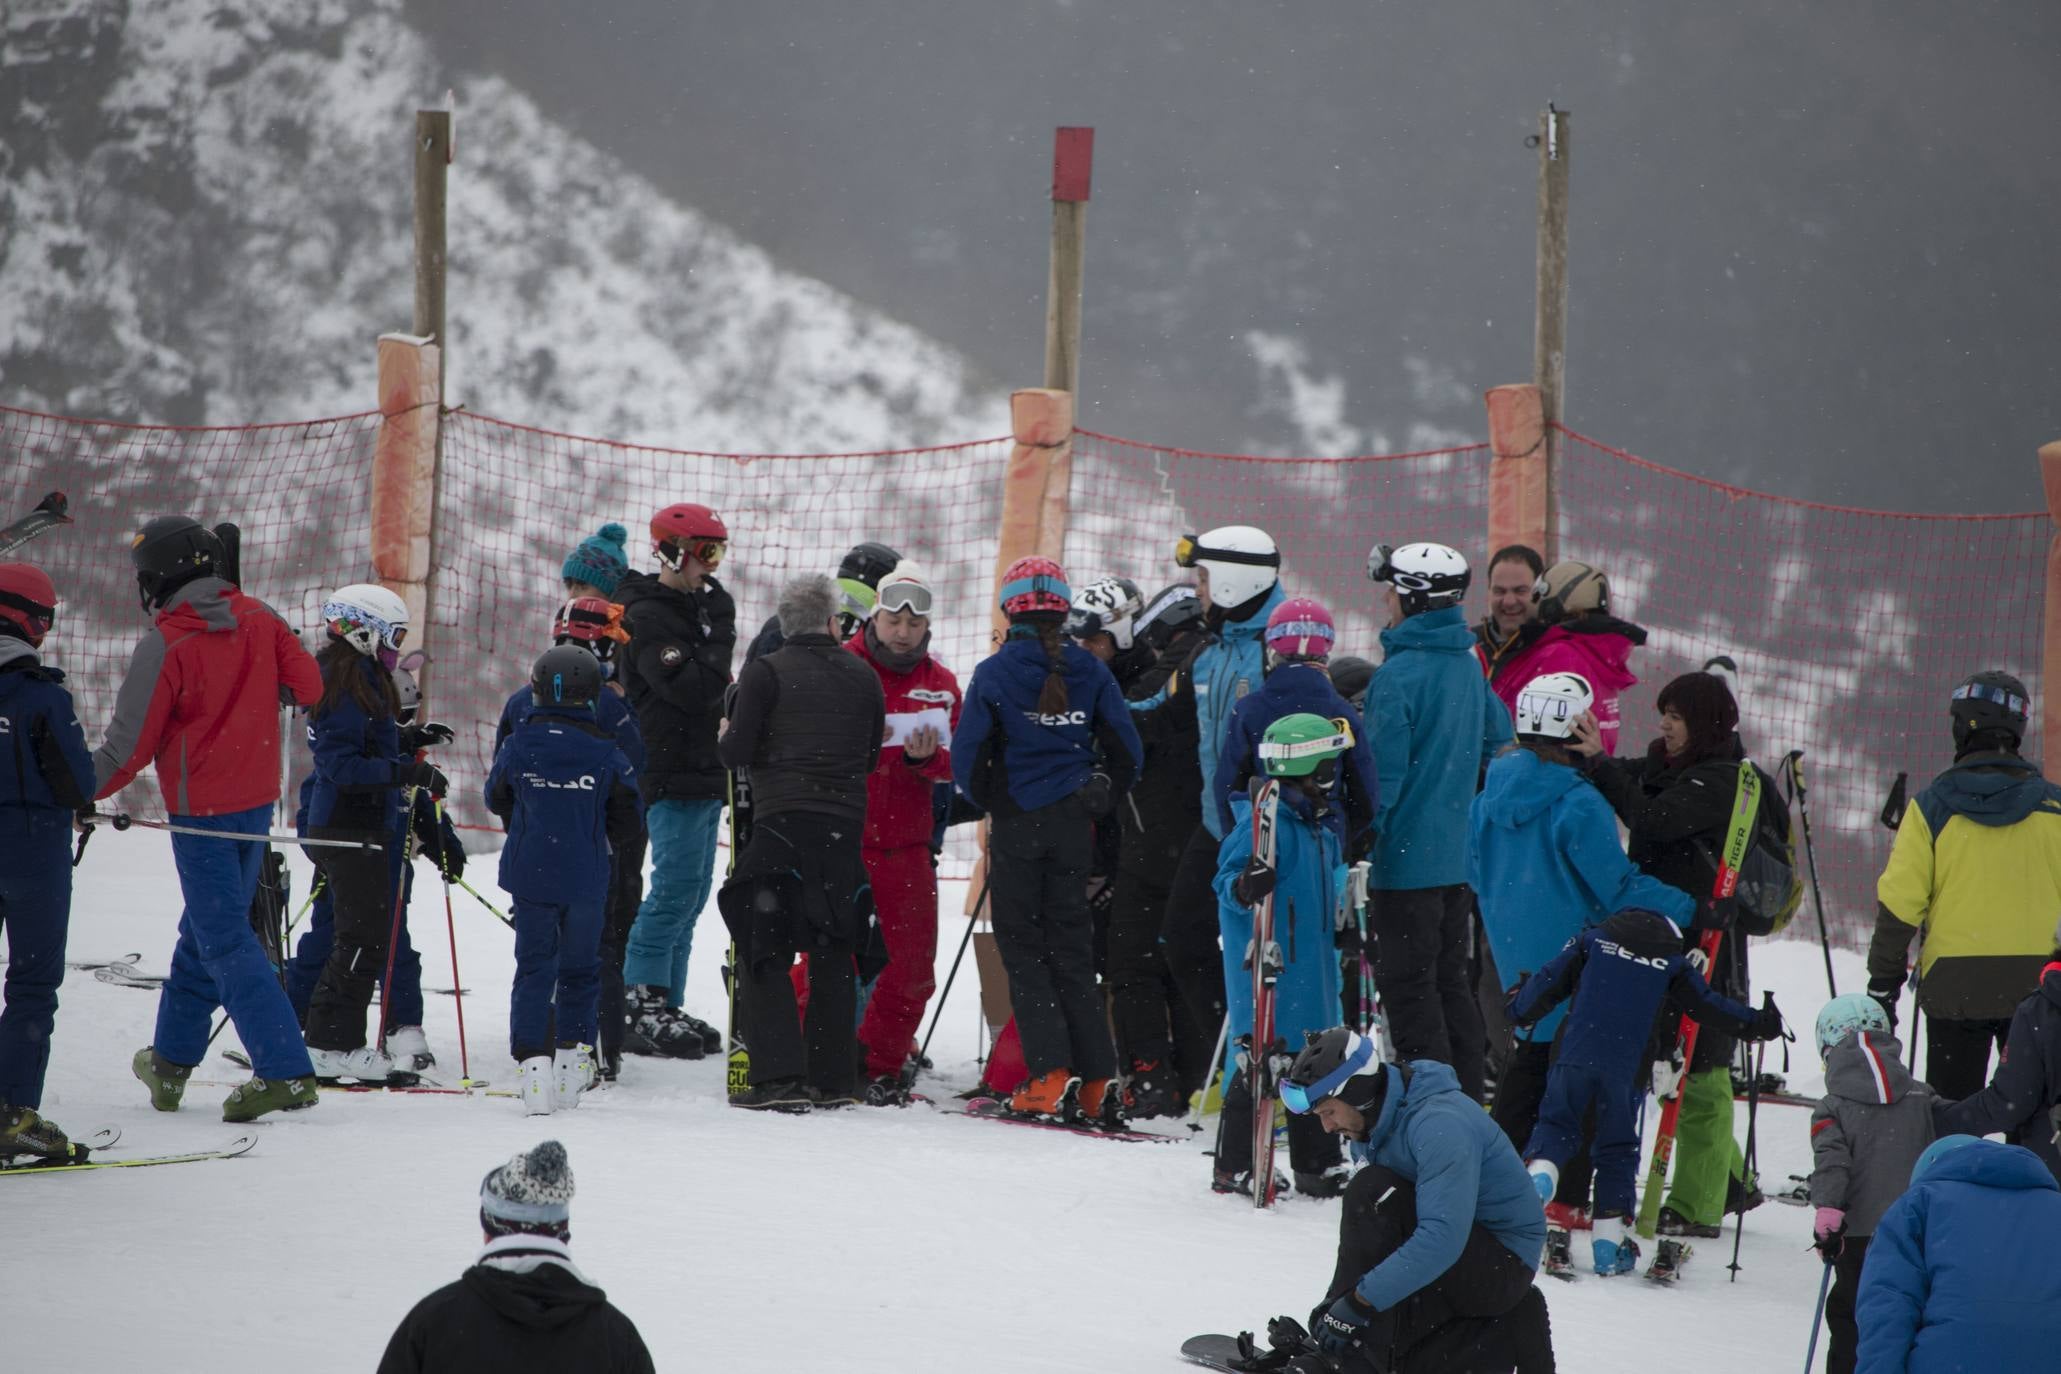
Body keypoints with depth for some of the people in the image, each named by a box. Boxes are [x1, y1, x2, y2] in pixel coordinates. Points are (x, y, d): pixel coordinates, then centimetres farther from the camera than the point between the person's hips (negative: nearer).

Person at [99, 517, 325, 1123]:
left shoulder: (165, 646, -17)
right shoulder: (260, 619, -1)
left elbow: (129, 748, -13)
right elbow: (308, 686, 2)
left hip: (201, 811, -7)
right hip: (257, 798, 7)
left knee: (226, 942, -4)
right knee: (205, 930, 19)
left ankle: (285, 1071, -13)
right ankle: (172, 1061, 30)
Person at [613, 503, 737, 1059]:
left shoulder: (697, 606, 18)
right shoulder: (648, 617, -13)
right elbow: (693, 691, -24)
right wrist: (721, 635, -11)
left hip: (703, 776, 10)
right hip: (673, 777, -10)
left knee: (689, 893, 10)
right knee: (677, 888, -14)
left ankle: (666, 1006, 13)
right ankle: (638, 1004, -12)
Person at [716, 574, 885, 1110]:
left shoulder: (765, 673, -4)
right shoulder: (863, 677, 7)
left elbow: (737, 752, -8)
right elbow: (869, 758, 12)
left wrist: (724, 739, 14)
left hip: (782, 825, -4)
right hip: (845, 830, 4)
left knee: (764, 956, 0)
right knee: (834, 957, 14)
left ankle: (779, 1076, -12)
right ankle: (833, 1078, 14)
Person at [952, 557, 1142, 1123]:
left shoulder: (995, 672, -8)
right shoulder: (1090, 671, 1)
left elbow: (967, 754, -8)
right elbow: (1126, 750, 1)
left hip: (1016, 824, -3)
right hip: (1073, 824, 3)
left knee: (1023, 949, 3)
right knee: (1072, 948, 10)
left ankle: (1051, 1076, -8)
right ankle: (1097, 1081, 4)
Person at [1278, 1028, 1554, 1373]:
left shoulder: (1439, 1123, -26)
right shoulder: (1369, 1130, 5)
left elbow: (1442, 1238, -36)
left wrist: (1359, 1300, -37)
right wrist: (1333, 1301, 0)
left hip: (1504, 1263, -10)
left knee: (1371, 1192, -25)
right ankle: (1505, 1336, 1)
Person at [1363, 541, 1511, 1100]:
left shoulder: (1398, 674, -18)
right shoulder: (1469, 666, 8)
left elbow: (1384, 769, -19)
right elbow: (1499, 742, 22)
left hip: (1408, 856, -8)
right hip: (1459, 854, 8)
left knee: (1407, 986, -3)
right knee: (1450, 980, 17)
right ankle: (1468, 1101, 21)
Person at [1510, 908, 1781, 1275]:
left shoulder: (1593, 941, 12)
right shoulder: (1673, 963, 12)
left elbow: (1549, 983, 10)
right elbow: (1709, 1006, 18)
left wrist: (1518, 1011, 26)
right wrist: (1756, 1023, 32)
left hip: (1576, 1055, 0)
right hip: (1626, 1069, 0)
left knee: (1557, 1125, 15)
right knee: (1618, 1150, 11)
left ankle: (1539, 1170, -18)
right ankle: (1609, 1241, 10)